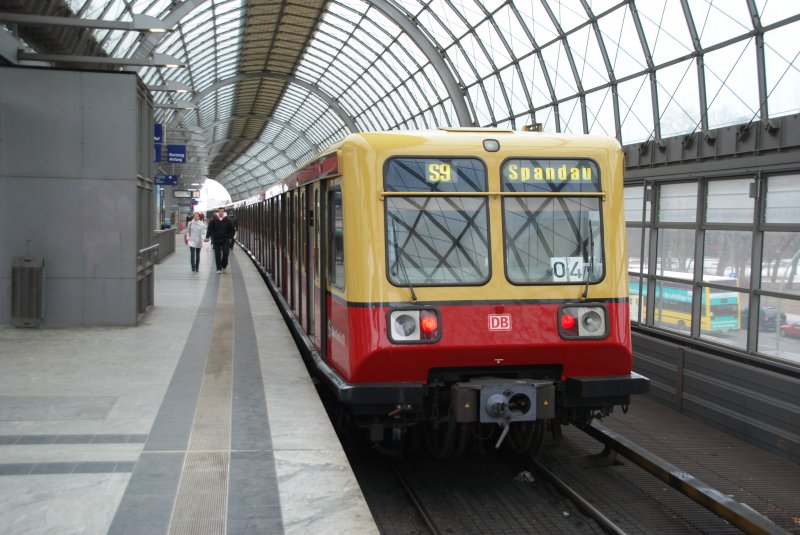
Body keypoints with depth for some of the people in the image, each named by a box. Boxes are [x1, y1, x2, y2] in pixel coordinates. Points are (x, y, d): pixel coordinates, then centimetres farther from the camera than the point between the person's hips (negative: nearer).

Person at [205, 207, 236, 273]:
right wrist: (207, 237, -9)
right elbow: (209, 229, 0)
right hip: (216, 240, 0)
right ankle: (219, 269, 10)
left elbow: (232, 230, 7)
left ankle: (224, 265, 15)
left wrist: (230, 237, 1)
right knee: (217, 255, 2)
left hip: (225, 240, 0)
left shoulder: (228, 220, -1)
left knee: (225, 253, -9)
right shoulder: (213, 220, -2)